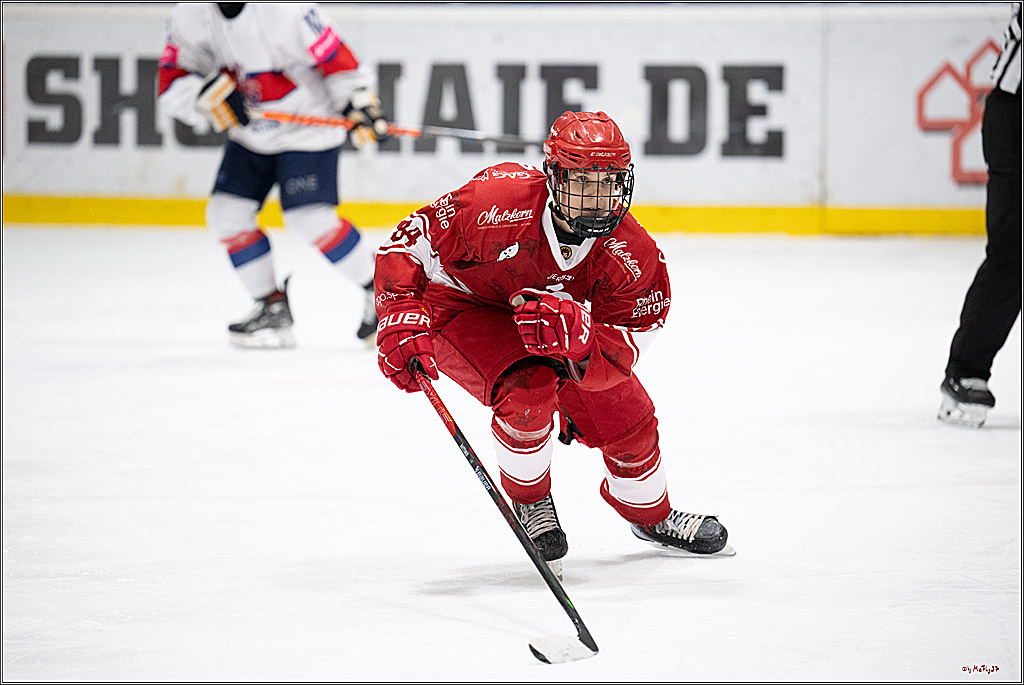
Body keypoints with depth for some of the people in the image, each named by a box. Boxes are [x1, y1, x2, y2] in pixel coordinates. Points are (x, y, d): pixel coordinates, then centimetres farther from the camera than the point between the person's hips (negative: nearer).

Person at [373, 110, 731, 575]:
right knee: (528, 388, -31)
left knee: (627, 417, 3)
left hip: (557, 310, 4)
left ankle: (652, 517, 37)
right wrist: (402, 322, -36)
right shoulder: (498, 200, -37)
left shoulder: (632, 254, -26)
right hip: (461, 307, -4)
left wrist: (576, 334, -47)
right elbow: (406, 245, -25)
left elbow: (619, 356, -26)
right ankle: (530, 502, -1)